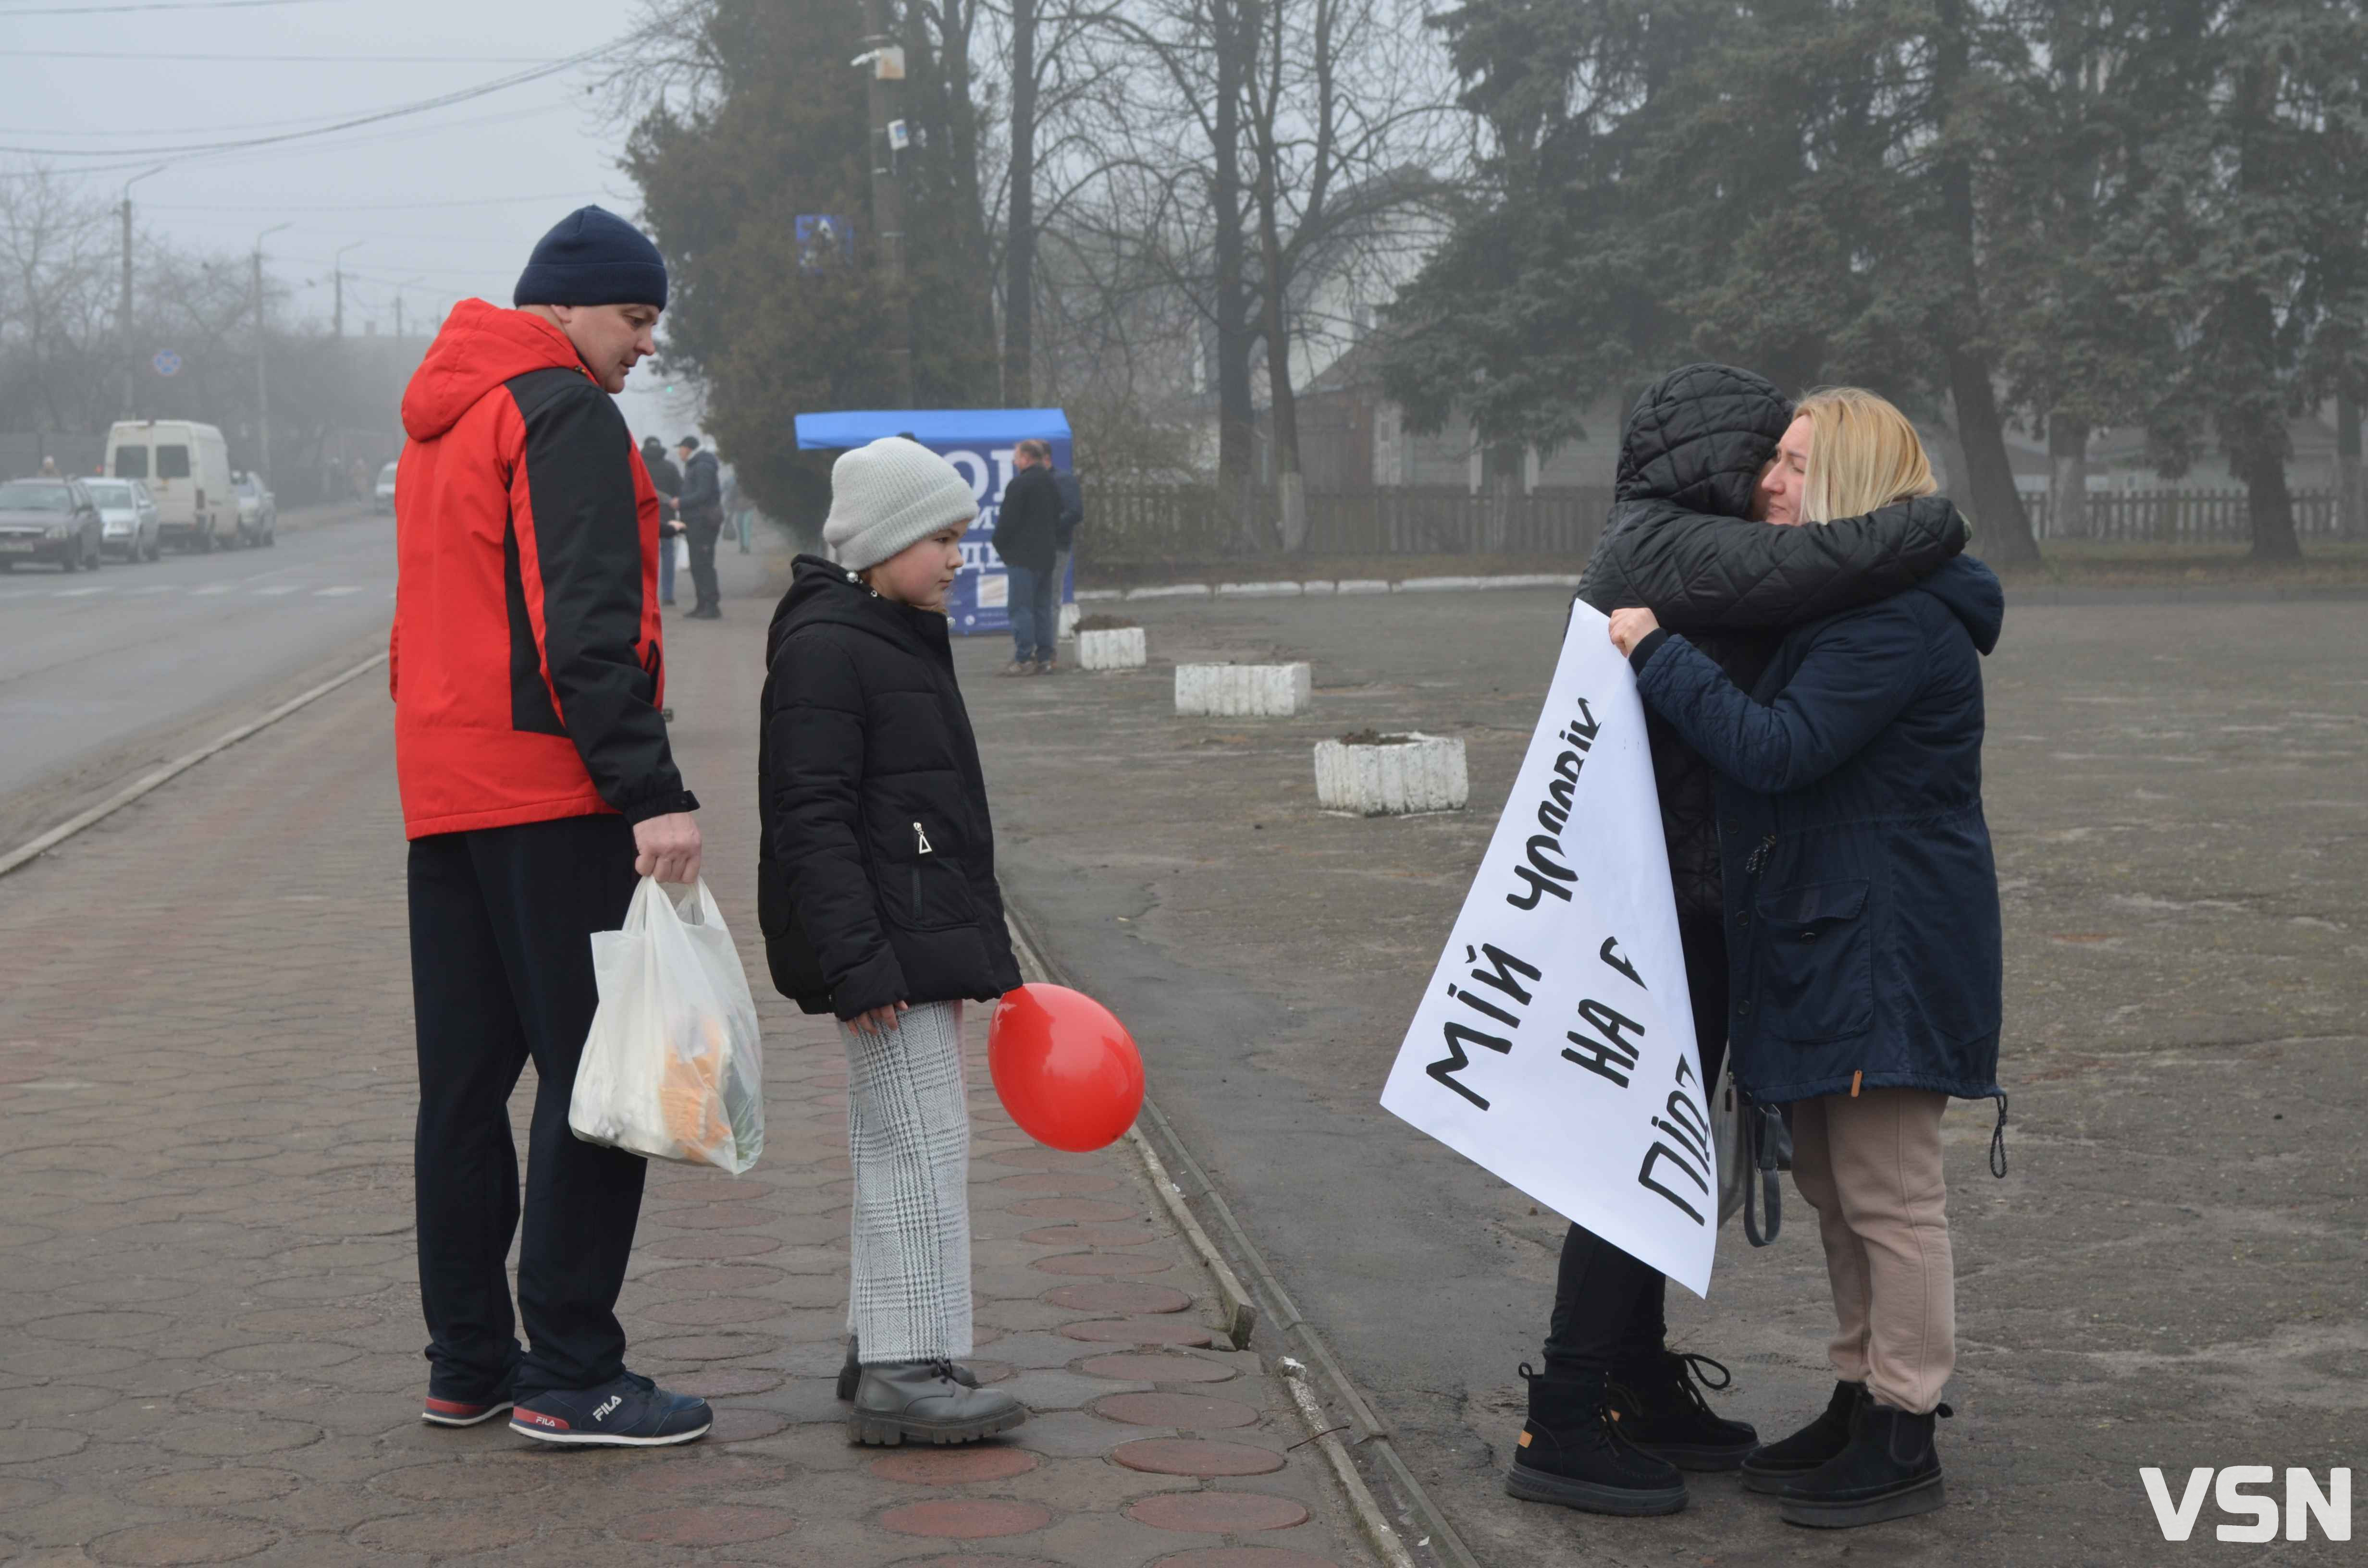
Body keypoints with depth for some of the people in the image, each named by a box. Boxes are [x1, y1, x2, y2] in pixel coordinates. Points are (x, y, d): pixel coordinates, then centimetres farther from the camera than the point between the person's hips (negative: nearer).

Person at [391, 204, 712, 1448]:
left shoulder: (439, 423, 22)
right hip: (550, 795, -10)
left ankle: (466, 1365, 17)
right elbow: (587, 628, -19)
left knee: (465, 1083, 12)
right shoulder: (564, 413, -9)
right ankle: (569, 1378, -5)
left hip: (442, 793, 10)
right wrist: (654, 793, -21)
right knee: (597, 1077, -5)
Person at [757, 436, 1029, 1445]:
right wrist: (859, 962, -24)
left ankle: (884, 1348, 24)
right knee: (918, 1144, -11)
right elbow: (813, 821, -20)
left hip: (926, 943, 10)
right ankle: (904, 1372, -9)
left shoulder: (906, 642, 18)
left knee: (907, 1144, 15)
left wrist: (977, 949, 26)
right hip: (885, 949, -10)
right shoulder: (824, 650, -14)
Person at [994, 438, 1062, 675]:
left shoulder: (1019, 485, -13)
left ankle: (1024, 659, -9)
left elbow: (1008, 521, -14)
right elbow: (1057, 519, 18)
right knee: (1043, 608, 10)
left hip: (1023, 556, -8)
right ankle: (1044, 658, 10)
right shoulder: (1051, 484, 14)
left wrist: (1000, 545, 1)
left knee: (1022, 608, -6)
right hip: (1047, 555, 8)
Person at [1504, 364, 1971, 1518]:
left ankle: (1638, 1388, 29)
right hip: (1654, 902, -10)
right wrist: (1940, 522, -9)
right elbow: (1839, 563, -28)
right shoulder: (1667, 547, -17)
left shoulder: (1681, 549, 15)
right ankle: (1563, 1427, 1)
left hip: (1677, 901, 10)